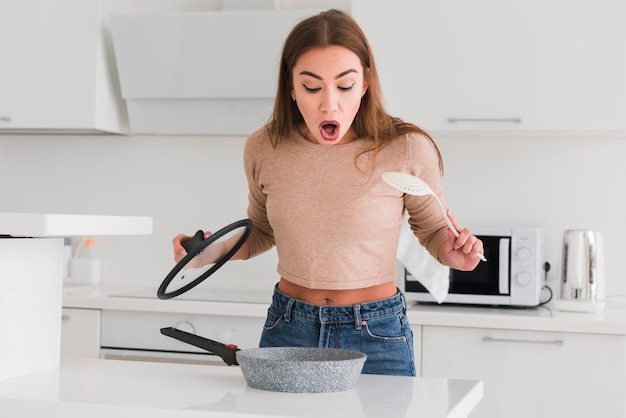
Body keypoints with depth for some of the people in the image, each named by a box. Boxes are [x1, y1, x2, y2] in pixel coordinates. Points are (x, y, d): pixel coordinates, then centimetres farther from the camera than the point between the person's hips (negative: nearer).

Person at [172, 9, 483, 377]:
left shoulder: (408, 149, -15)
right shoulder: (264, 149, -6)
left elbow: (434, 229, 4)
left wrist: (453, 251, -17)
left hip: (377, 336, -2)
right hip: (287, 329, 3)